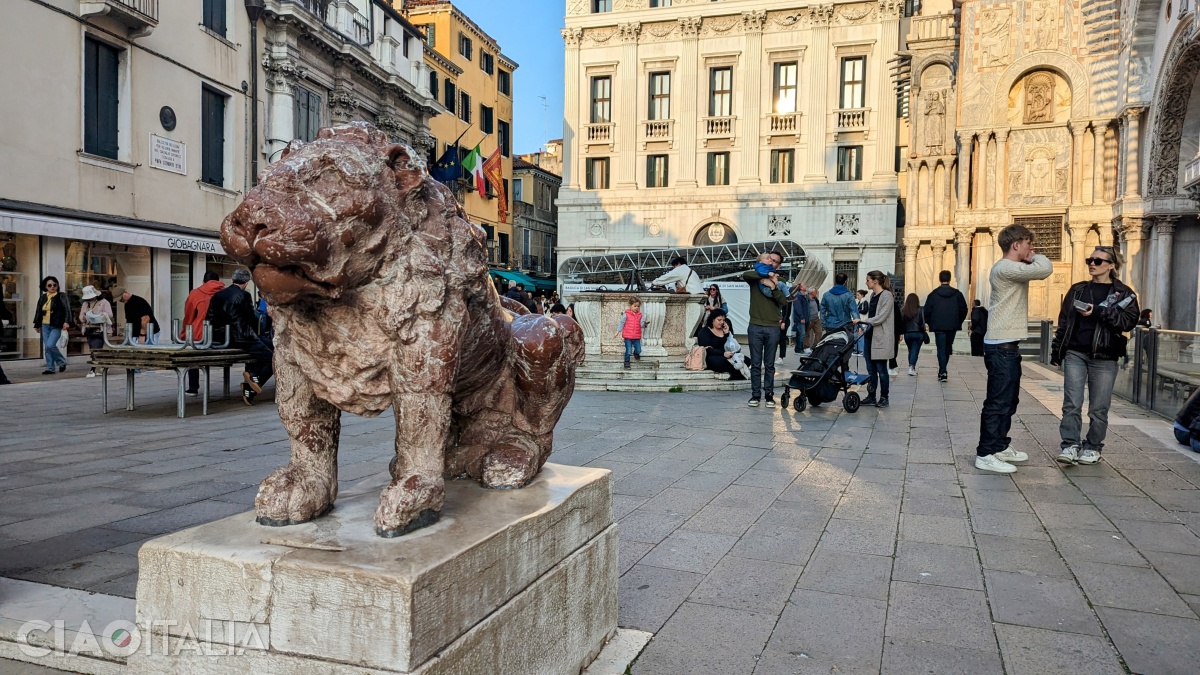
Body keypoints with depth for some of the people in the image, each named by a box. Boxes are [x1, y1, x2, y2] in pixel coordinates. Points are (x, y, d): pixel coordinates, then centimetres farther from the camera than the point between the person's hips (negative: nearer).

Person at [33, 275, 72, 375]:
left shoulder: (62, 296, -2)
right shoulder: (43, 298, 13)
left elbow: (67, 310, -9)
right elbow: (38, 311, 20)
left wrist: (66, 322, -21)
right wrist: (37, 325, 21)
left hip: (56, 326, -6)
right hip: (45, 326, 6)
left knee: (50, 345, -17)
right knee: (46, 347, 5)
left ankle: (62, 362, 4)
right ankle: (50, 368, 11)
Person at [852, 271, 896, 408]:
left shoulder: (886, 295, -11)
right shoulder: (873, 295, 15)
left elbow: (880, 318, -17)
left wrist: (862, 321, -16)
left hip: (881, 338, -8)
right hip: (870, 336, 8)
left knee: (881, 369, -2)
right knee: (871, 369, 9)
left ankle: (884, 398, 7)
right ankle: (871, 397, 16)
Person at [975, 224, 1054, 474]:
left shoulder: (1012, 270, 18)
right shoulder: (1005, 268, -16)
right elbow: (1045, 269, -23)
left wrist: (1031, 258, 5)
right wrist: (1035, 256, -5)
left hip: (1008, 346, 11)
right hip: (1001, 346, -11)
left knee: (1008, 400, 19)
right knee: (998, 402, -7)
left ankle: (1000, 446, 29)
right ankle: (985, 454, -2)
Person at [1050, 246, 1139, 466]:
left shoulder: (1124, 293, 5)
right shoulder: (1078, 290, 13)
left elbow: (1129, 321, -8)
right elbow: (1064, 322, 14)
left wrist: (1099, 311, -19)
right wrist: (1056, 351, 11)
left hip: (1104, 358, -2)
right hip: (1075, 354, 2)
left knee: (1099, 407, 4)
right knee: (1072, 403, -5)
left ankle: (1092, 448, 15)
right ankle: (1070, 445, -3)